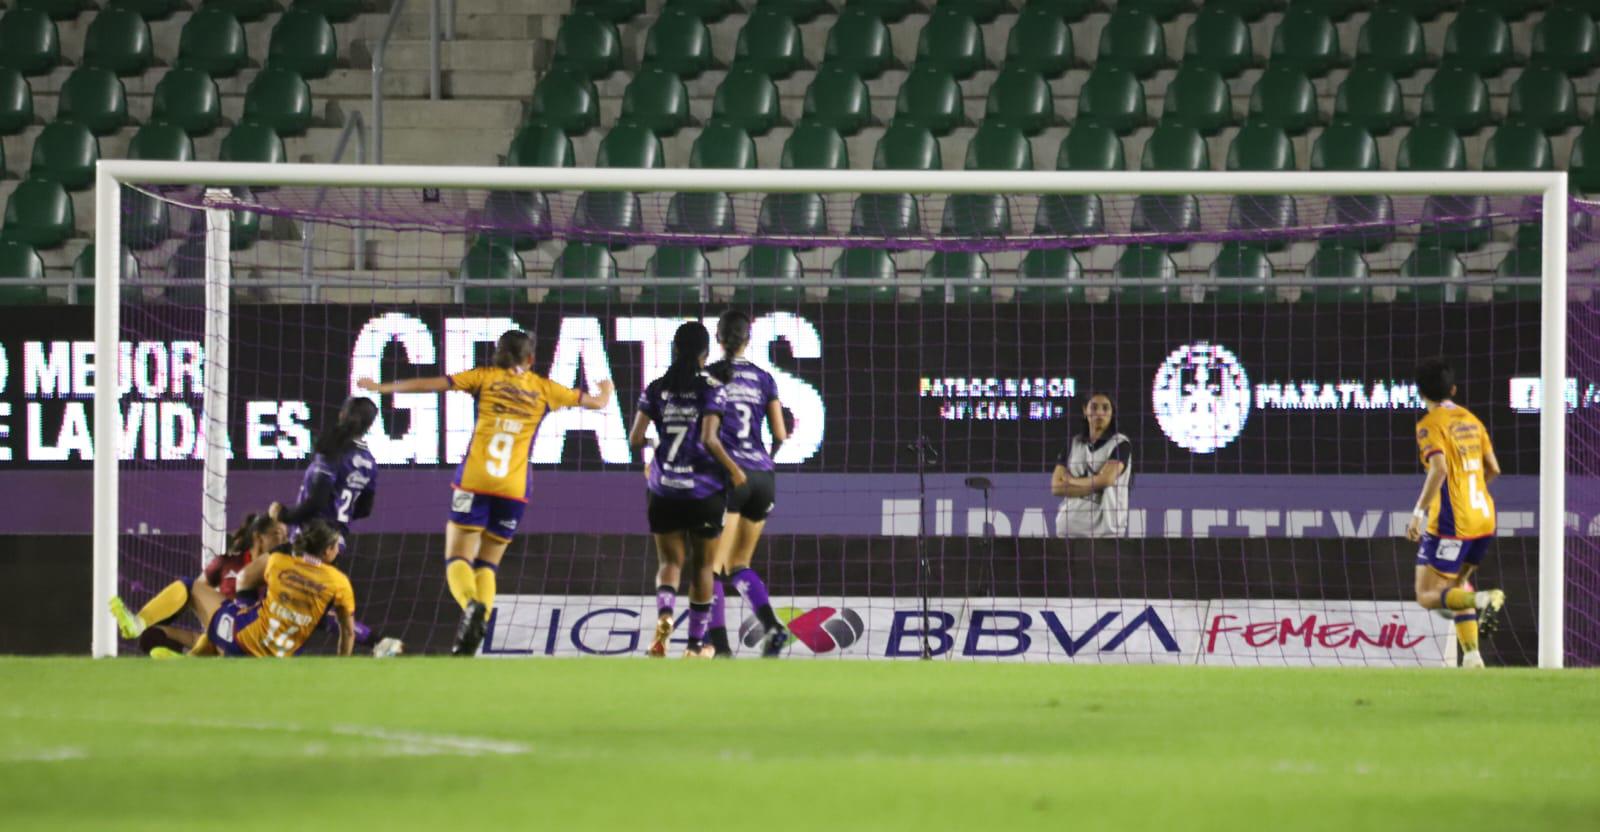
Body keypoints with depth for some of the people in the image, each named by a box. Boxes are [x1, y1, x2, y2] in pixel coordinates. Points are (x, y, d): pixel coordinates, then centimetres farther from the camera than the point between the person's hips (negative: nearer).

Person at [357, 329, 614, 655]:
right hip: (514, 488, 2)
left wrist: (381, 387, 10)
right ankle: (478, 628, -9)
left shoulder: (485, 377, 7)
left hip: (474, 481, -2)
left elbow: (430, 384, 1)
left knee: (457, 559, -1)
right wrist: (606, 390, 45)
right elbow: (597, 402, 21)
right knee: (487, 564, 14)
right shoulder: (544, 389, 12)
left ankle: (471, 604, -33)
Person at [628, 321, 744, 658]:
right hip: (703, 490, -2)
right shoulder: (709, 388, -8)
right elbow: (708, 439, -19)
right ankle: (696, 643, 17)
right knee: (702, 565, 14)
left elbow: (635, 439, -3)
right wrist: (733, 469, -5)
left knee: (672, 561, 14)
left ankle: (664, 616, -17)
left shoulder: (656, 389, 1)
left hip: (664, 491, 2)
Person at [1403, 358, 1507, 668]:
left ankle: (1482, 599, -28)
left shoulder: (1430, 424, -8)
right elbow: (1493, 469, 16)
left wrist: (1419, 512, -20)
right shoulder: (1470, 420, 13)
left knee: (1428, 595, -3)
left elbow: (1439, 469, -22)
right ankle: (1472, 657, 8)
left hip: (1451, 522, -7)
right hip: (1484, 517, 7)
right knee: (1455, 586, 20)